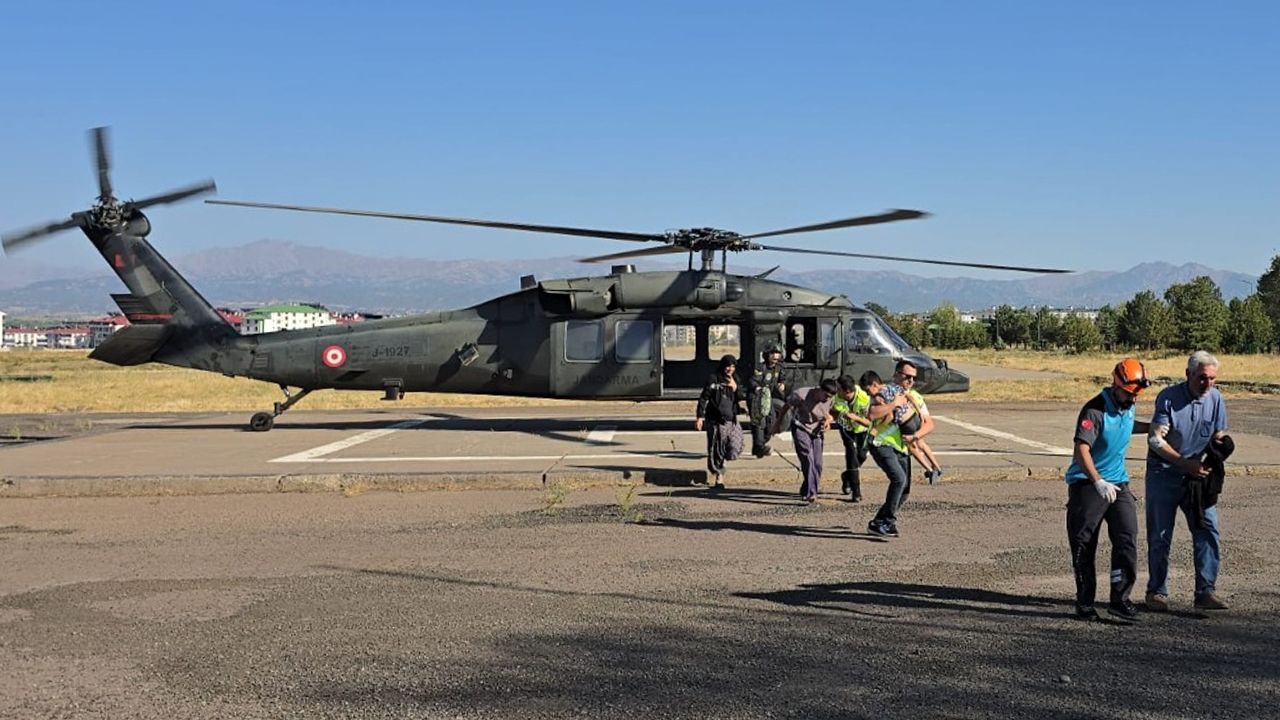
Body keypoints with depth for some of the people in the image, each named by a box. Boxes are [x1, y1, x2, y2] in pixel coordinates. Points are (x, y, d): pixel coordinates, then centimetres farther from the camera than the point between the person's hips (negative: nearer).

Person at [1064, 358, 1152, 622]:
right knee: (1084, 546, 2)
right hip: (1087, 484, -7)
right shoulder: (1095, 410, -18)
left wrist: (1150, 428, 17)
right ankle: (1084, 603, 12)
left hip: (1118, 484, 7)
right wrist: (1099, 483, -37)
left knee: (1127, 541, -4)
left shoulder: (1128, 407, 8)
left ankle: (1120, 599, 2)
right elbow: (1082, 450, -27)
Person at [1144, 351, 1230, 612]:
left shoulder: (1215, 399, -1)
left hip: (1197, 474, 4)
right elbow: (1155, 440, -15)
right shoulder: (1168, 397, -13)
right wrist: (1186, 463, -22)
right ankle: (1157, 592, 13)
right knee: (1160, 536, 1)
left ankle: (1206, 591, 0)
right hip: (1163, 472, -3)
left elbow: (1219, 437, 10)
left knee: (1208, 531, -6)